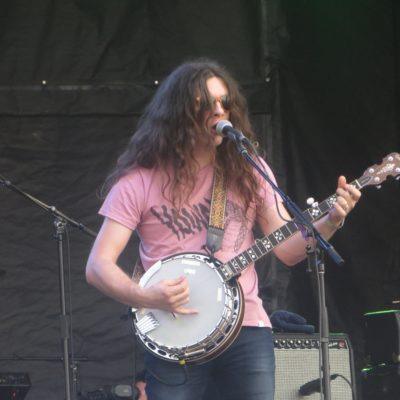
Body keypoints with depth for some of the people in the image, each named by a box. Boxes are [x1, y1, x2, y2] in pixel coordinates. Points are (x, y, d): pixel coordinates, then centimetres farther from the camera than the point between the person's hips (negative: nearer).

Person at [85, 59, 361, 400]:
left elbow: (288, 249, 7)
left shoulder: (247, 170, 9)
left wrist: (330, 221, -10)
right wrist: (145, 297, -21)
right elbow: (99, 266, -4)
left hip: (245, 325, 2)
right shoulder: (139, 181, -1)